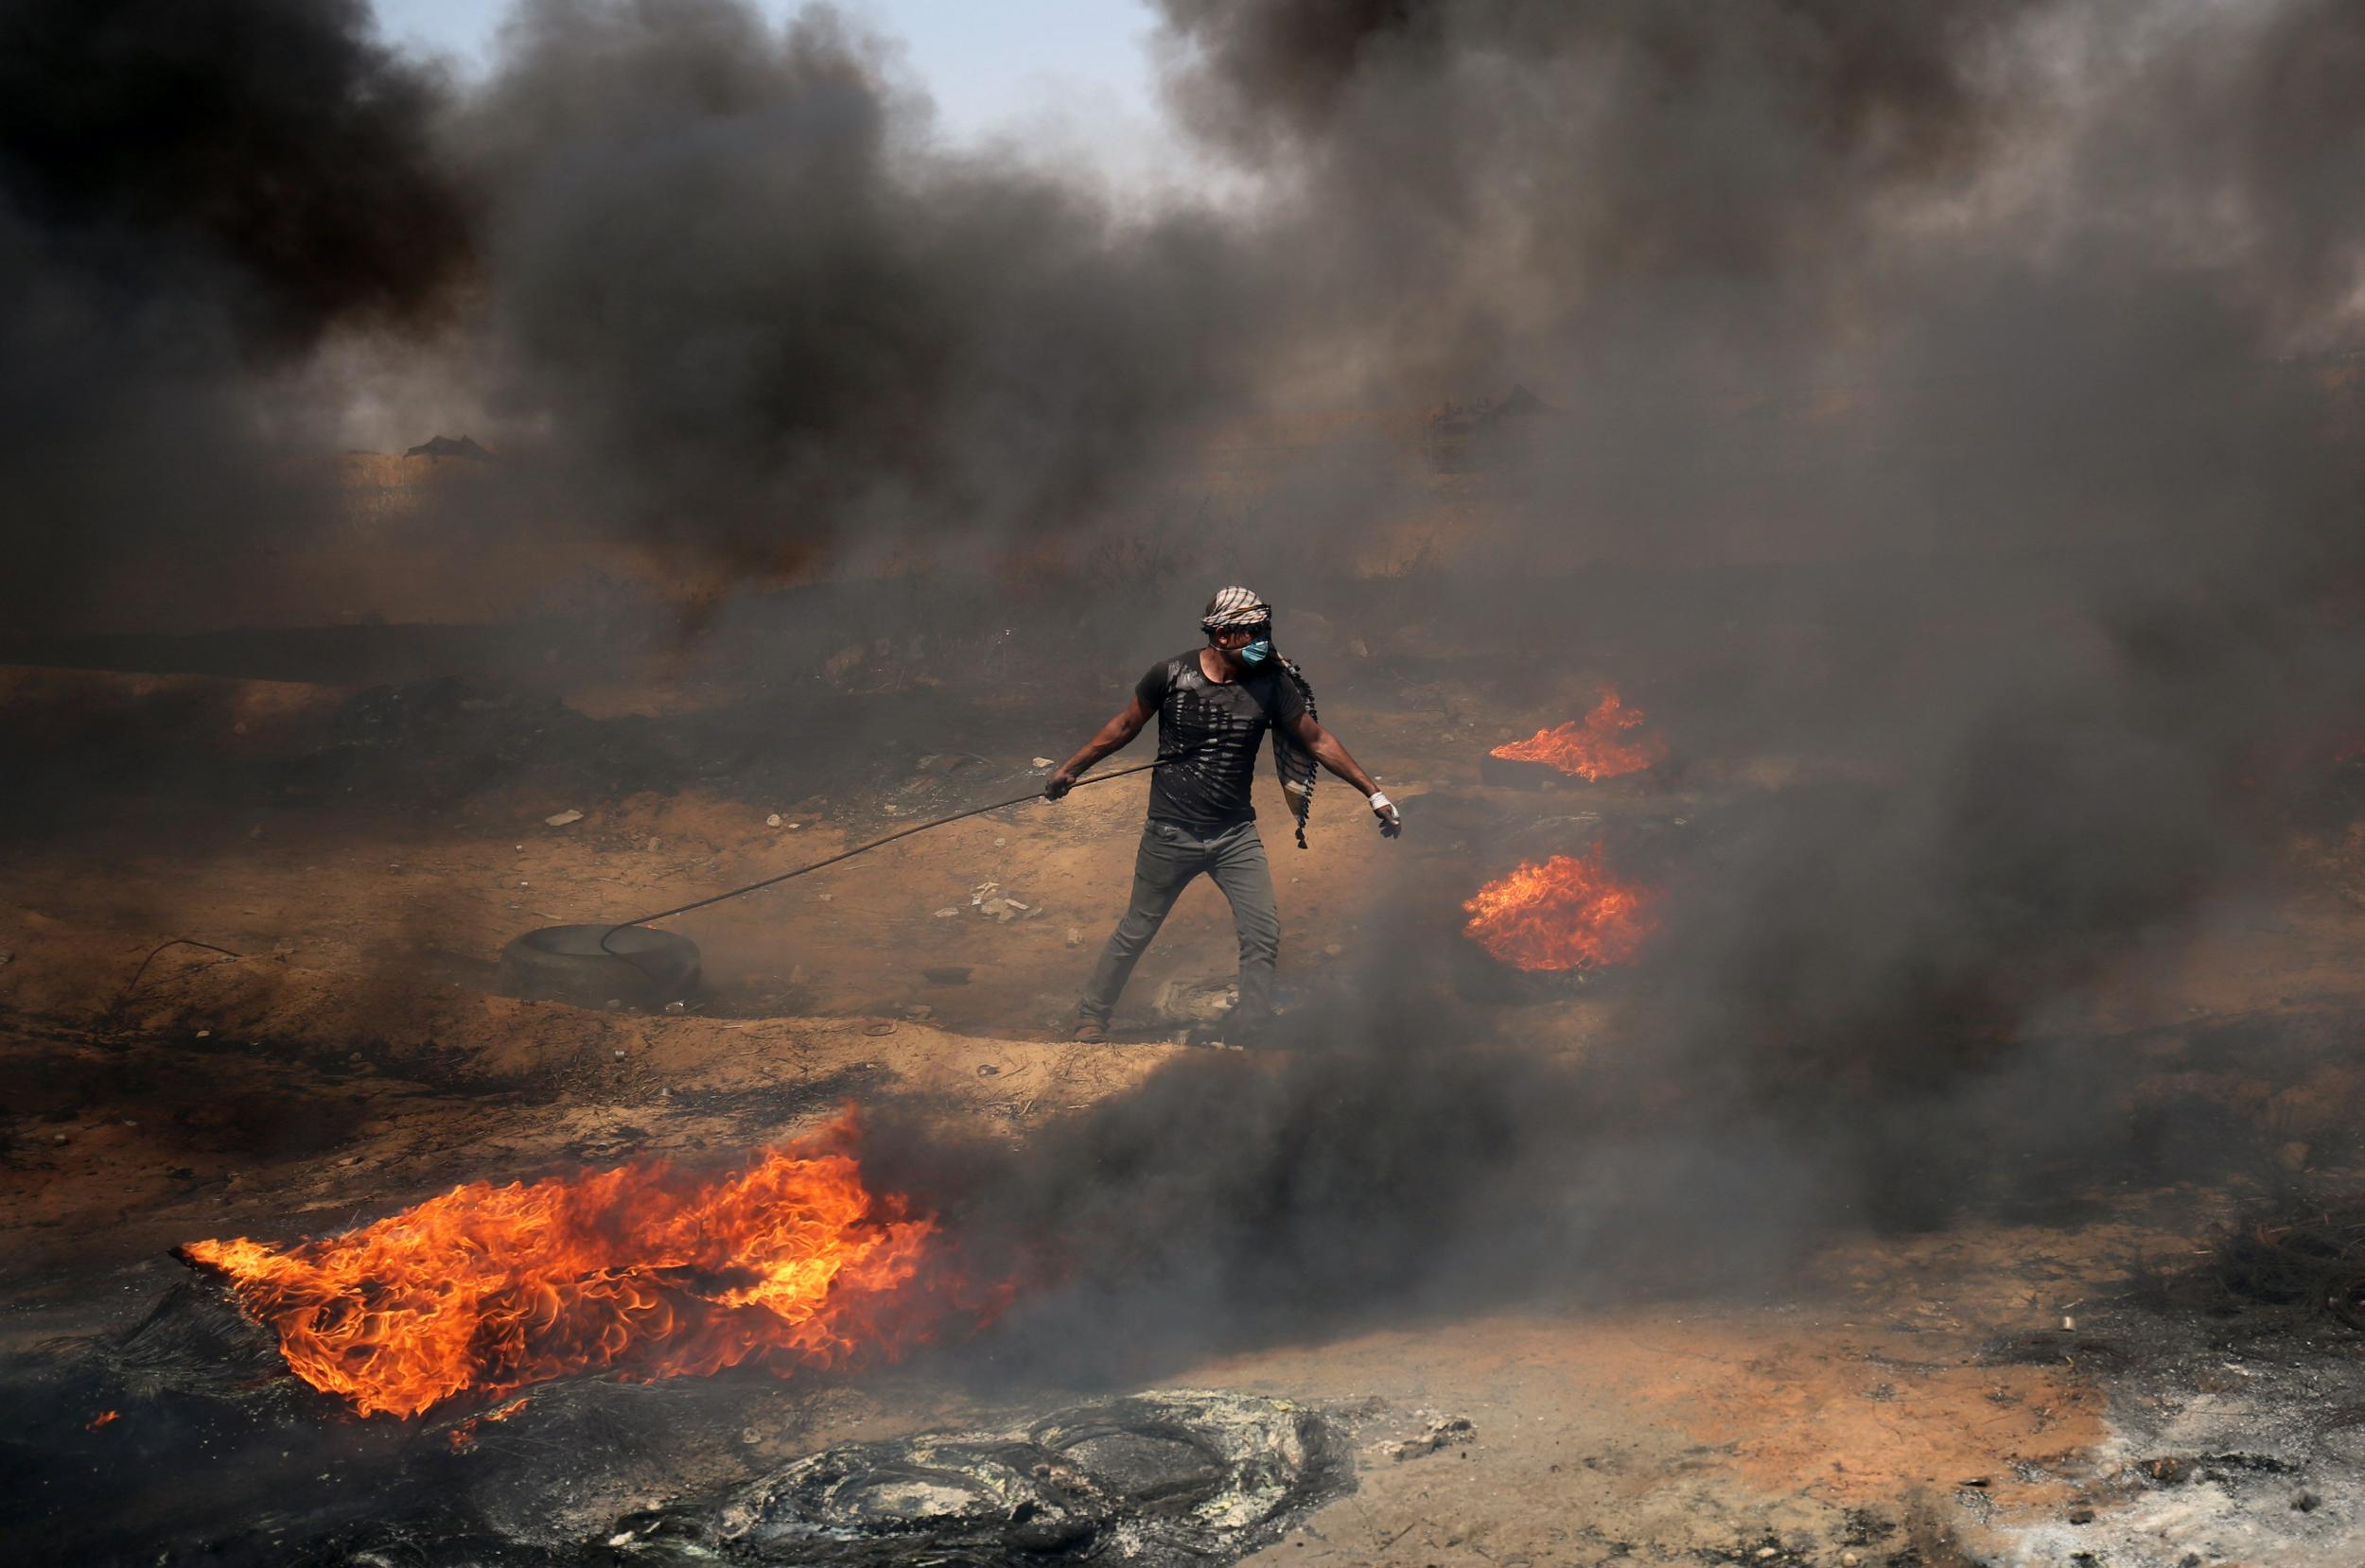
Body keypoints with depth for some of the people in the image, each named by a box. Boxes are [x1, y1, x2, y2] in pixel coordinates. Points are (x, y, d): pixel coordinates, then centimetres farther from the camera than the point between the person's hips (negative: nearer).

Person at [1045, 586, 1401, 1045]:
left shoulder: (1270, 684, -7)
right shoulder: (1171, 675, -11)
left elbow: (1318, 741, 0)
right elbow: (1126, 724, 5)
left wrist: (1374, 794, -1)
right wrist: (1072, 768, 12)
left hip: (1236, 834, 2)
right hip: (1170, 831, -2)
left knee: (1263, 932, -7)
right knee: (1136, 931, 8)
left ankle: (1249, 1033, 6)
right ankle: (1091, 1016, 28)